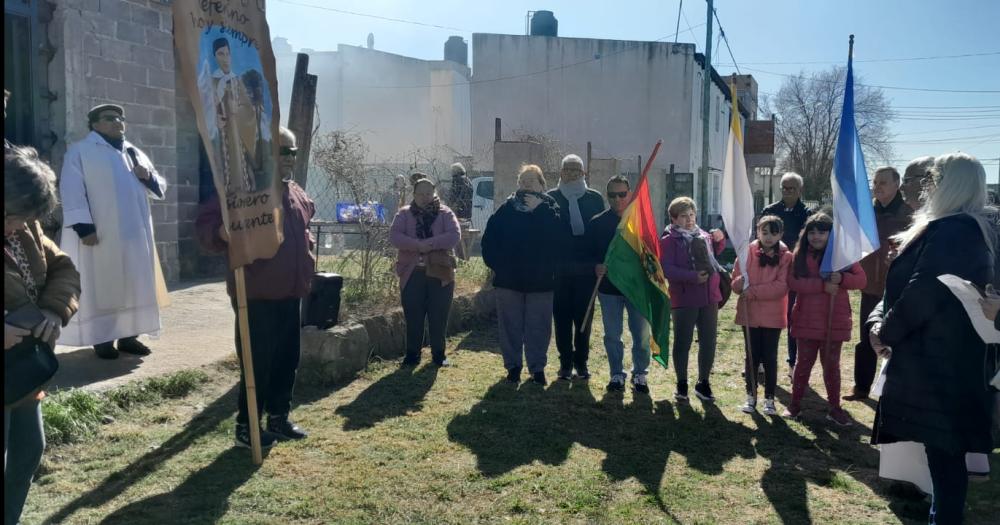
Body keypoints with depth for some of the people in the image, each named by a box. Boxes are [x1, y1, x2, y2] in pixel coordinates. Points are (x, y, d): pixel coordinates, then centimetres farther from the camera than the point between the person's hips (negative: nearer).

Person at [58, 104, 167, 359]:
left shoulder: (135, 153, 19)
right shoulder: (80, 151, 1)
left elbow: (159, 188, 20)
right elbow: (72, 191, -9)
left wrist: (148, 177, -3)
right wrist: (83, 226, -19)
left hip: (135, 233, 6)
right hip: (99, 233, -5)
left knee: (135, 283, 6)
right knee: (102, 283, -2)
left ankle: (128, 336, 14)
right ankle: (102, 339, 4)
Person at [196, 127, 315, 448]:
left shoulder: (298, 195, 14)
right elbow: (205, 223, -17)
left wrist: (307, 255, 20)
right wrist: (222, 233, -37)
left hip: (291, 293, 8)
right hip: (257, 294, -8)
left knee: (288, 359, 14)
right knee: (257, 361, -3)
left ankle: (279, 417, 28)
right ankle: (246, 427, 11)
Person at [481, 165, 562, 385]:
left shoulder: (549, 207, 2)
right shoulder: (507, 208, 5)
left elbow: (557, 233, -17)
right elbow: (489, 237, 5)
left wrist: (539, 209, -19)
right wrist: (494, 262, -4)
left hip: (540, 278, -1)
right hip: (509, 278, 1)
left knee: (538, 326, 5)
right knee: (510, 324, 8)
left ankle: (537, 367, 18)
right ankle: (513, 365, 21)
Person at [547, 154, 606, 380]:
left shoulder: (595, 198, 5)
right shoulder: (551, 198, 3)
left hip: (586, 267, 0)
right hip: (559, 266, 0)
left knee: (584, 316, 7)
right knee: (562, 316, 6)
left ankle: (581, 361, 19)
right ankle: (565, 361, 17)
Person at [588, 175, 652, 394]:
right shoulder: (597, 223, -1)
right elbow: (589, 253, 2)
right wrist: (596, 267, -18)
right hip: (608, 287, 1)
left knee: (642, 335, 7)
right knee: (612, 335, 9)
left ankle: (640, 374, 24)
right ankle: (617, 374, 24)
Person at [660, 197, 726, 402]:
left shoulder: (704, 236, 11)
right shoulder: (669, 240, -7)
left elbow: (715, 254, 30)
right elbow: (666, 269, -17)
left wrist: (719, 241, 11)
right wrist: (693, 276, -24)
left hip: (709, 297, 5)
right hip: (683, 300, -5)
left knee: (708, 342, 10)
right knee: (682, 342, 6)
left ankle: (703, 383, 25)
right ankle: (682, 384, 20)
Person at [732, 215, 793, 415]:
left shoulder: (786, 257, -4)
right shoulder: (748, 252, -1)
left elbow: (781, 286, -13)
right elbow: (735, 282, 0)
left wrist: (753, 291, -19)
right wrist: (740, 282, -23)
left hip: (773, 316, -1)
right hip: (750, 314, 1)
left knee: (770, 358, 6)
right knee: (752, 356, 10)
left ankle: (769, 398, 18)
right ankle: (751, 396, 22)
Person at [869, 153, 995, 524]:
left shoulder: (953, 230, -19)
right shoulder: (957, 228, 15)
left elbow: (923, 292, -23)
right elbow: (903, 284, 15)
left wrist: (887, 332, -9)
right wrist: (878, 321, 4)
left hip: (939, 363, -10)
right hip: (939, 358, 10)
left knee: (943, 453, -1)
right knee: (944, 452, 18)